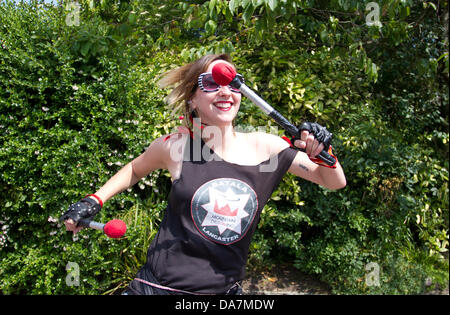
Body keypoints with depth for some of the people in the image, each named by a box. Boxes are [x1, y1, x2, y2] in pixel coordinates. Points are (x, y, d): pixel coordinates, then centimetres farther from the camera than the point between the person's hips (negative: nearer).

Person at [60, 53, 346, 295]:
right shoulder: (174, 147, -10)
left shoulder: (266, 147, -7)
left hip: (226, 289, 2)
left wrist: (322, 153, -18)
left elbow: (334, 182, 1)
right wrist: (95, 200, 4)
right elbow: (136, 169, 12)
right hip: (160, 285, -1)